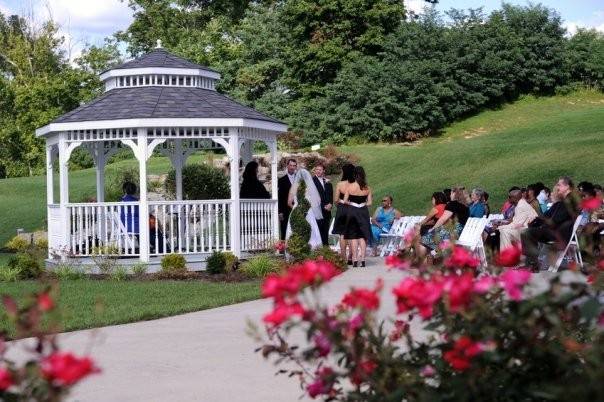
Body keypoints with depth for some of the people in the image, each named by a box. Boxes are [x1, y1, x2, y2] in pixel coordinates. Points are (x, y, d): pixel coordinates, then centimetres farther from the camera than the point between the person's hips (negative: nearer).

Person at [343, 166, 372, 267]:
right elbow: (369, 202, -1)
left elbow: (345, 201, -7)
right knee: (363, 236, 8)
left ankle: (355, 260, 2)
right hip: (363, 212, 2)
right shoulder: (367, 188, -3)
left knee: (353, 237, 4)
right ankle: (362, 259, 4)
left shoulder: (350, 187, -10)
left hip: (352, 212, -2)